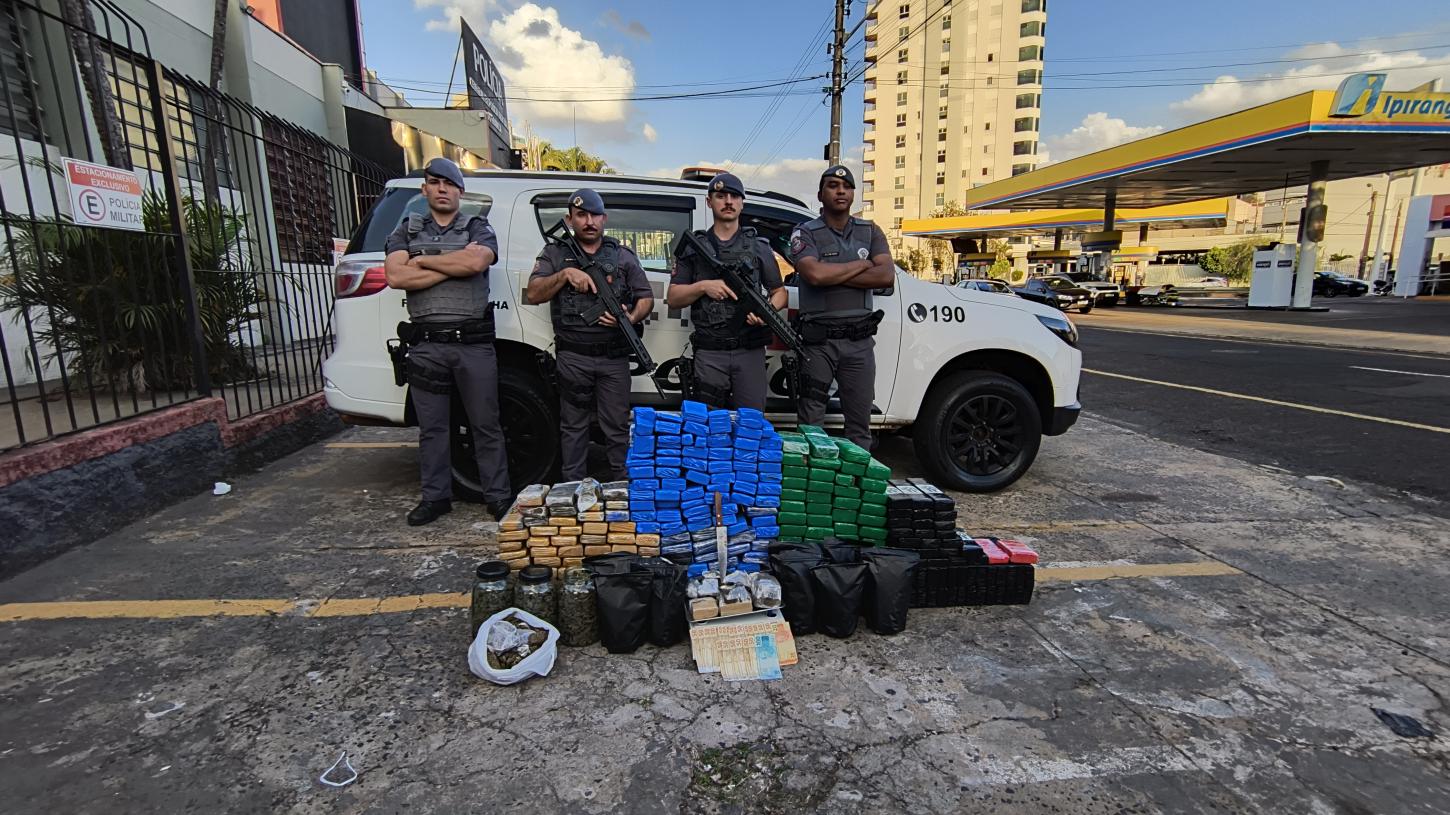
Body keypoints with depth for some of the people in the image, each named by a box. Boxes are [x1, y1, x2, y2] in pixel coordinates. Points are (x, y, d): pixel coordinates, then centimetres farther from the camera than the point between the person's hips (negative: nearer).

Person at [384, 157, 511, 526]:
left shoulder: (478, 228, 9)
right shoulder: (407, 230, 14)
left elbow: (476, 262, -15)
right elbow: (395, 277, -5)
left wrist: (422, 261, -6)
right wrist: (454, 266, -8)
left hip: (474, 343, -2)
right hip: (426, 345, 2)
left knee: (485, 425, 3)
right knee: (432, 427, 9)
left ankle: (497, 496, 12)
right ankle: (435, 497, 21)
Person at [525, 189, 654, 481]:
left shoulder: (623, 255, 12)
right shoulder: (555, 254, 10)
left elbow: (646, 297, 9)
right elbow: (532, 295, 1)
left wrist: (632, 318, -12)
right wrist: (565, 274, -13)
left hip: (614, 357, 0)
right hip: (572, 357, 0)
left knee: (617, 427, 4)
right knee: (573, 427, 8)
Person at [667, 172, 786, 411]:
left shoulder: (759, 247, 12)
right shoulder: (693, 247, 10)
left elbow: (780, 291, 13)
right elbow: (673, 298, 8)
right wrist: (703, 286, -10)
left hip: (750, 352, 1)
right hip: (708, 354, 0)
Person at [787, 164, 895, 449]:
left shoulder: (871, 232, 12)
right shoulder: (805, 233, 1)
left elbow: (886, 276, -4)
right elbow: (815, 274, -19)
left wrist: (833, 275, -10)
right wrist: (861, 264, -5)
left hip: (860, 340, 3)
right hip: (818, 340, -3)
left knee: (860, 422, 9)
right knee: (810, 421, 3)